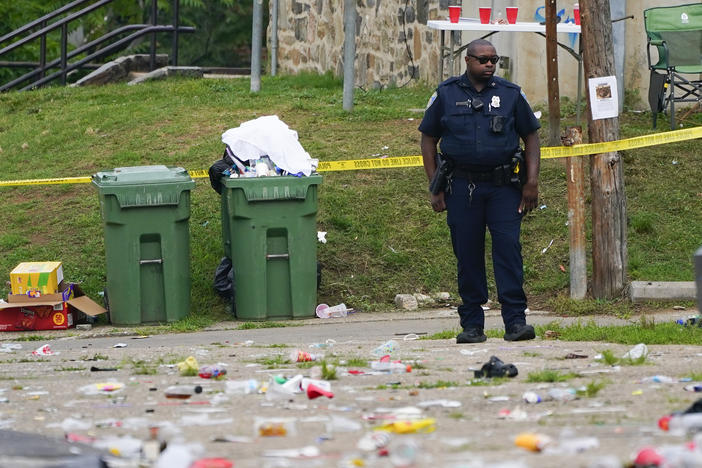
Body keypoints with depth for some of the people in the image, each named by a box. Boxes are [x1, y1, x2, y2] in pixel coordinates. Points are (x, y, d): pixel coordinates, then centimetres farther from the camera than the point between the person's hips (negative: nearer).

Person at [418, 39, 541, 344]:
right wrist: (435, 188, 4)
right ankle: (472, 325, 8)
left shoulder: (510, 94, 8)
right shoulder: (446, 95, 6)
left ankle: (515, 321, -10)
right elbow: (428, 140, 10)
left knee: (508, 248, -10)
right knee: (467, 255, 2)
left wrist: (532, 182, 2)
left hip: (504, 186, 0)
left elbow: (531, 136, 12)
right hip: (462, 187, 0)